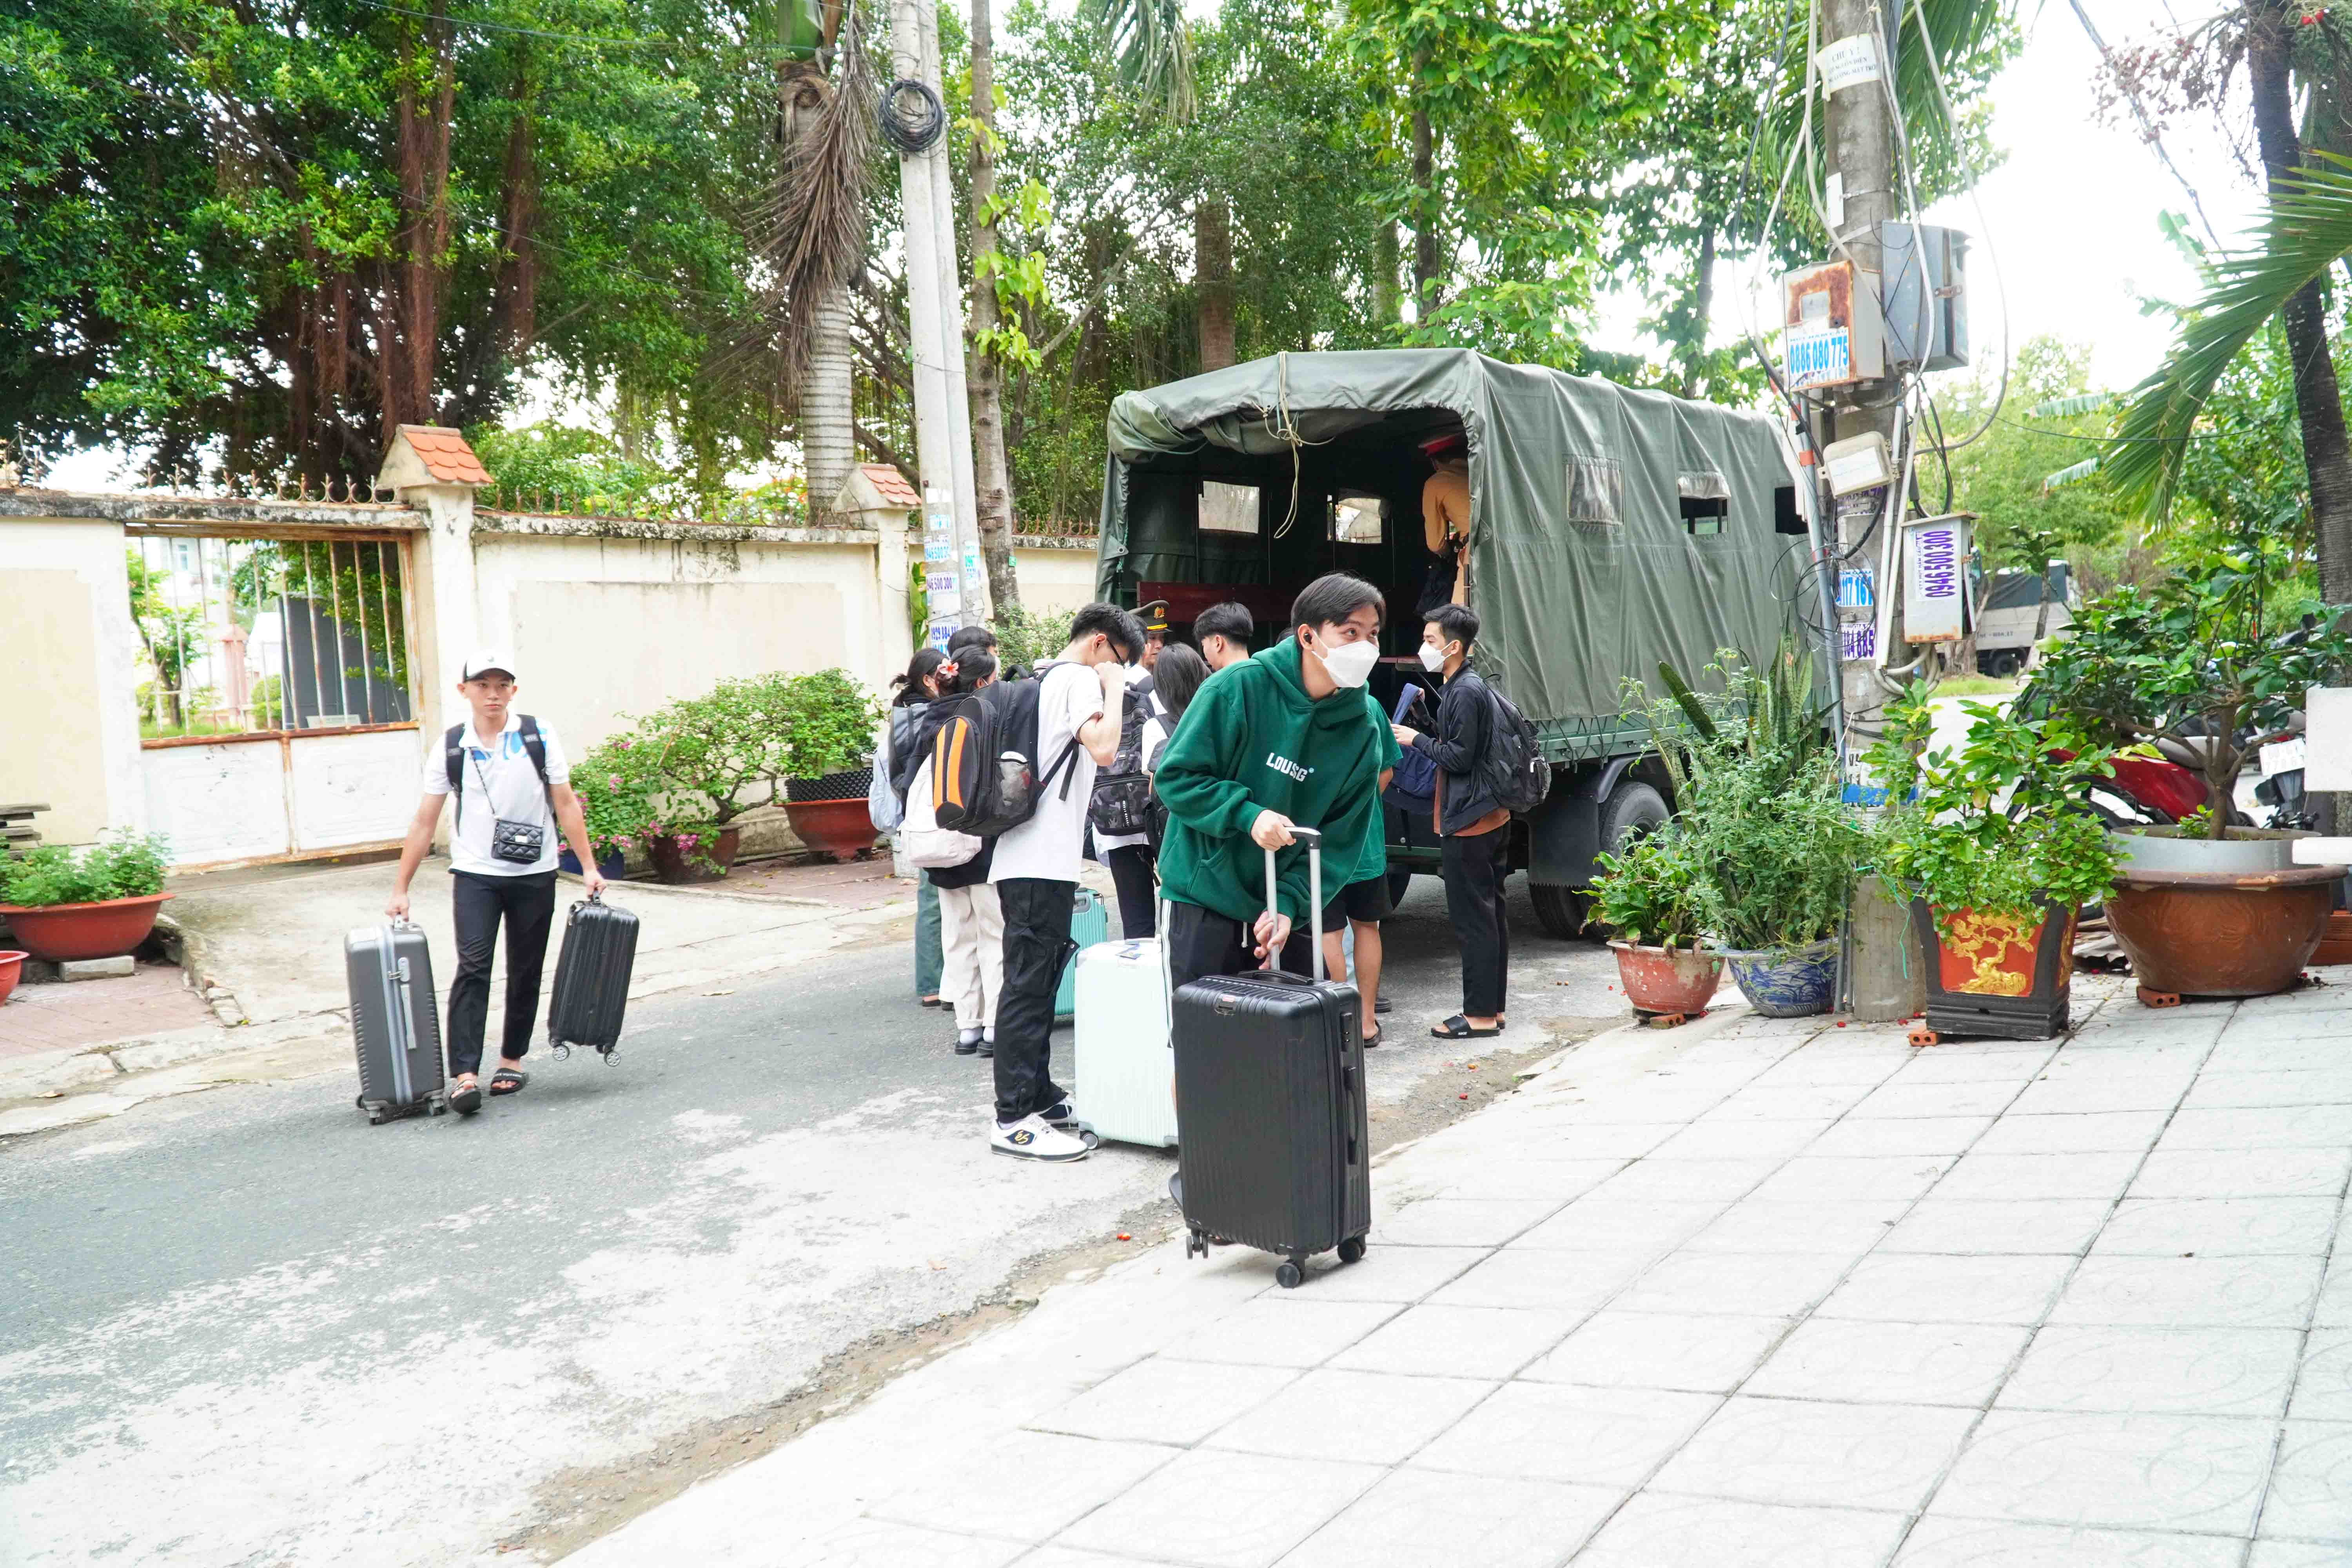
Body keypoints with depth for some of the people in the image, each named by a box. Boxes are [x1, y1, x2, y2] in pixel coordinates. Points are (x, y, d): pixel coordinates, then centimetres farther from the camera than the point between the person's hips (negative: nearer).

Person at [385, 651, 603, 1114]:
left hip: (535, 874, 1)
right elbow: (424, 822, 3)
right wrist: (400, 889, 2)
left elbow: (566, 804, 2)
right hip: (475, 874, -1)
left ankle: (513, 1058, 25)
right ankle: (464, 1075, -17)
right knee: (472, 968, -13)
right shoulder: (448, 748, 0)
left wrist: (589, 866, -2)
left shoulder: (539, 736, -1)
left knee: (526, 971, 9)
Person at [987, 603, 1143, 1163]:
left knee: (1037, 980, 15)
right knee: (1029, 985, -9)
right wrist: (1113, 688, -11)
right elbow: (1104, 748, -23)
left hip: (1027, 860, 10)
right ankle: (1014, 1121, -7)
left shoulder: (1041, 679, 20)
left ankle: (1039, 1096, 23)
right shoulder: (1080, 679, -8)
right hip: (1043, 862, -10)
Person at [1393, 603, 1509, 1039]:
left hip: (1469, 822, -10)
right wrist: (1428, 723, 16)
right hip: (1492, 818, 10)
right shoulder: (1472, 686, 16)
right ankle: (1493, 1008, 19)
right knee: (1490, 916, 13)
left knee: (1473, 920, -5)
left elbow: (1458, 757, -17)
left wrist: (1417, 739, -8)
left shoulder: (1465, 692, -16)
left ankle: (1479, 1015, -1)